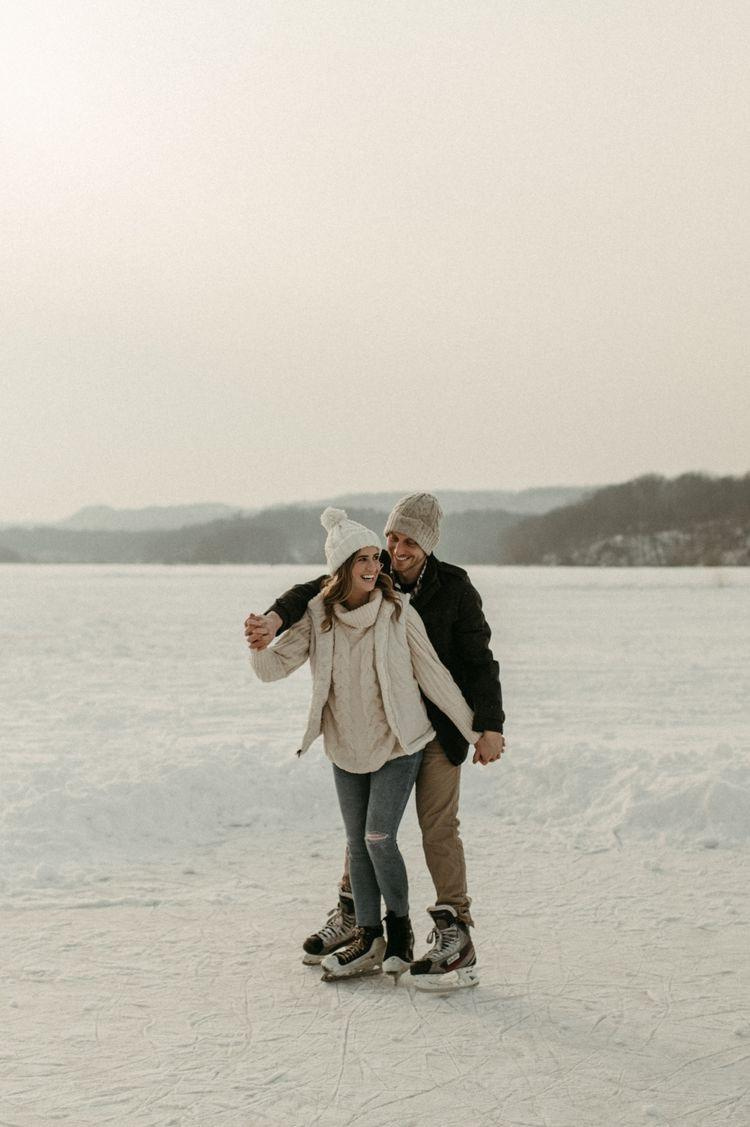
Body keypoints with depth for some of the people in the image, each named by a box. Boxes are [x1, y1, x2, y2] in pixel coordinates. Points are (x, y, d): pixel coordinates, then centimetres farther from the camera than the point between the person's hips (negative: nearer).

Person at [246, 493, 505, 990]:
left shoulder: (454, 589, -12)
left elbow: (480, 660, -10)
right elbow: (316, 592, -16)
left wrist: (491, 727, -15)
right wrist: (274, 619, -37)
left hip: (438, 725, -4)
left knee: (438, 825, -6)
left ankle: (456, 933, 0)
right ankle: (351, 913, 29)